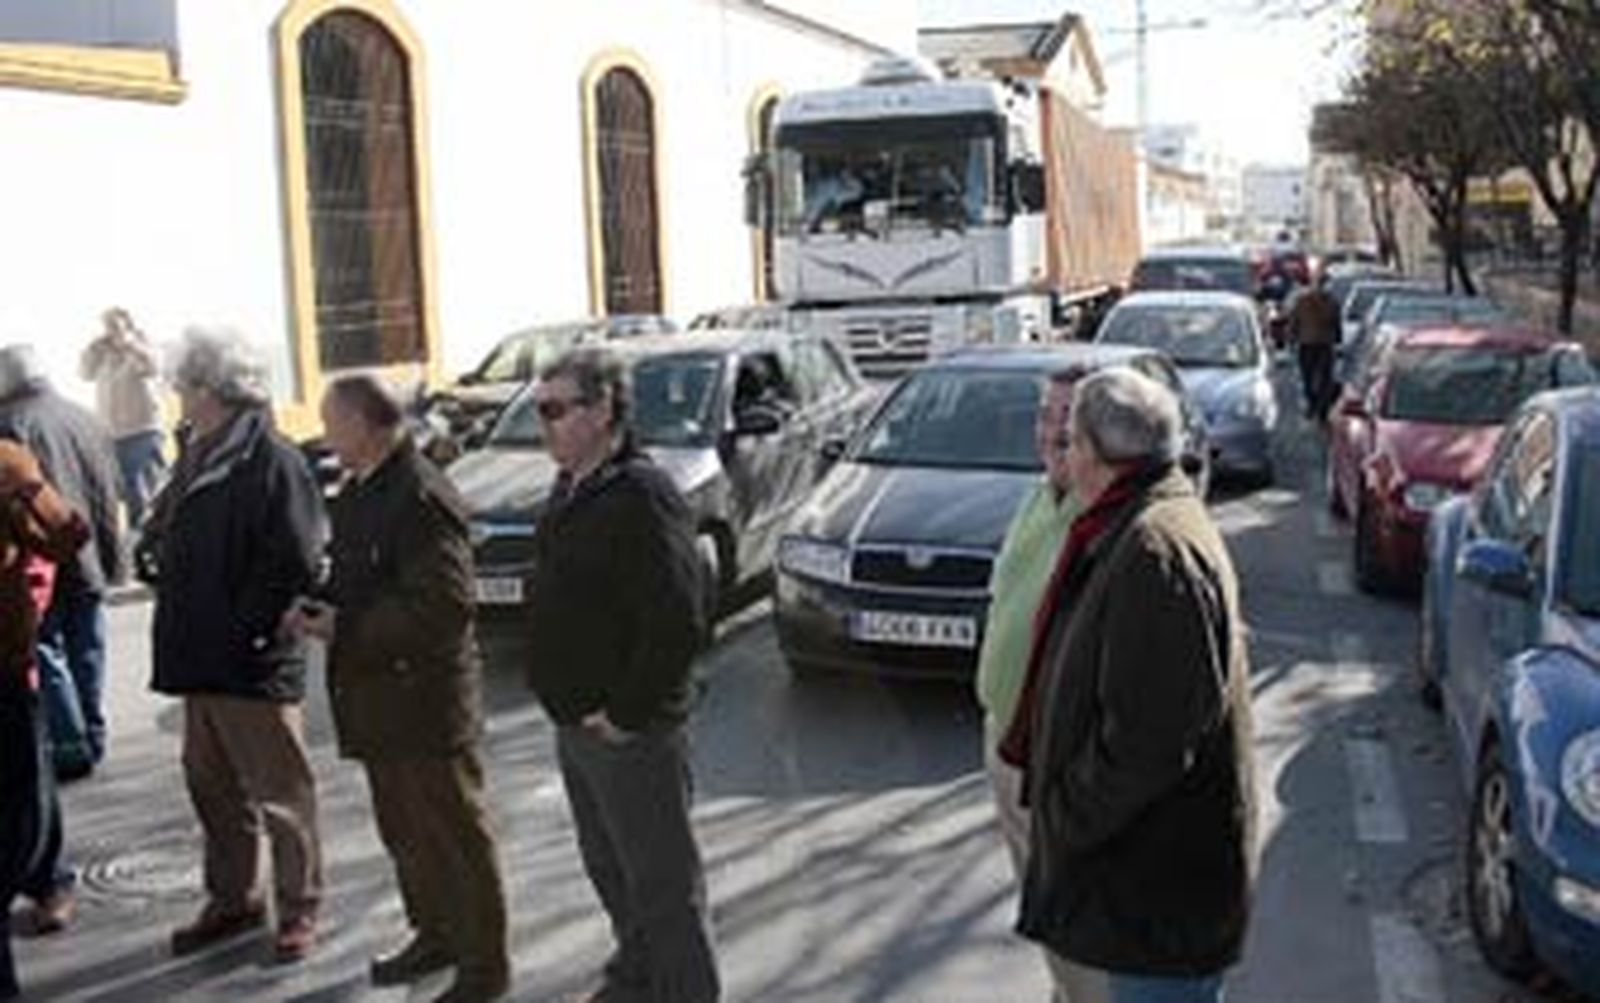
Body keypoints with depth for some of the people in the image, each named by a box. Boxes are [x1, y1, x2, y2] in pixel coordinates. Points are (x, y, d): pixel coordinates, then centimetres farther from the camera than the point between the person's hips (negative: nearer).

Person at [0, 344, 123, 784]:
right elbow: (110, 492, 11)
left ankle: (72, 745, 0)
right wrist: (111, 558, 14)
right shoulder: (87, 420, 9)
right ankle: (93, 737, 22)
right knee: (87, 652, 15)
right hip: (90, 562, 6)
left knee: (47, 653, 1)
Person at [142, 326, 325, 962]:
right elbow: (162, 541, 21)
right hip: (200, 658, 9)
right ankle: (232, 898, 33)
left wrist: (244, 628, -17)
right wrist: (154, 551, 1)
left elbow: (294, 564, -21)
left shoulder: (271, 460, -16)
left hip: (255, 664, -9)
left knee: (279, 790, 3)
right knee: (212, 784, 18)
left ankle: (299, 907, 16)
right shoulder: (198, 457, 11)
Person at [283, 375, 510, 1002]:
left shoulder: (422, 499, -21)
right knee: (404, 831, 21)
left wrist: (345, 628, -20)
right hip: (379, 695, 10)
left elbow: (445, 606, -26)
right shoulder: (358, 492, 10)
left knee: (455, 832, 3)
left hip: (424, 698, -10)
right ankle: (436, 935, 38)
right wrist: (319, 610, 0)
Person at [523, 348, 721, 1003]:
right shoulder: (570, 491, 9)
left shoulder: (641, 497, -21)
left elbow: (676, 625, -27)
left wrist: (625, 715, -21)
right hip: (575, 725, 10)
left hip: (631, 735, -10)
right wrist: (571, 711, 12)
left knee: (663, 880, 2)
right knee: (608, 867, 24)